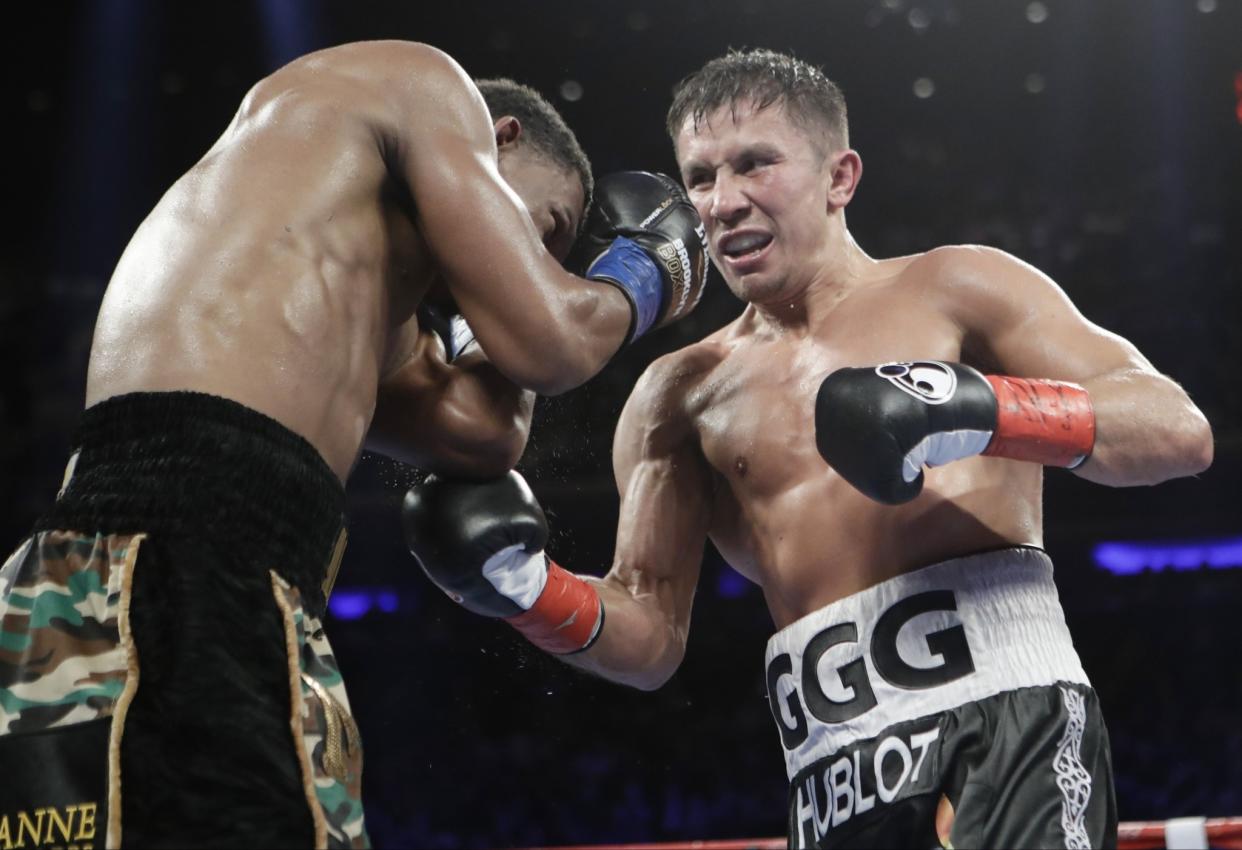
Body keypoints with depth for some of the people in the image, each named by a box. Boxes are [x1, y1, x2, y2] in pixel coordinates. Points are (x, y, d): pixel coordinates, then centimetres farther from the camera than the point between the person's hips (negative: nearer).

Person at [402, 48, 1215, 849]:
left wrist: (981, 406, -15)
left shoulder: (951, 292, 9)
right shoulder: (682, 394, 17)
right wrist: (528, 589, -5)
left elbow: (1180, 432, 0)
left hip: (1008, 707, -3)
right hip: (838, 778, 4)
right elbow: (652, 639, 14)